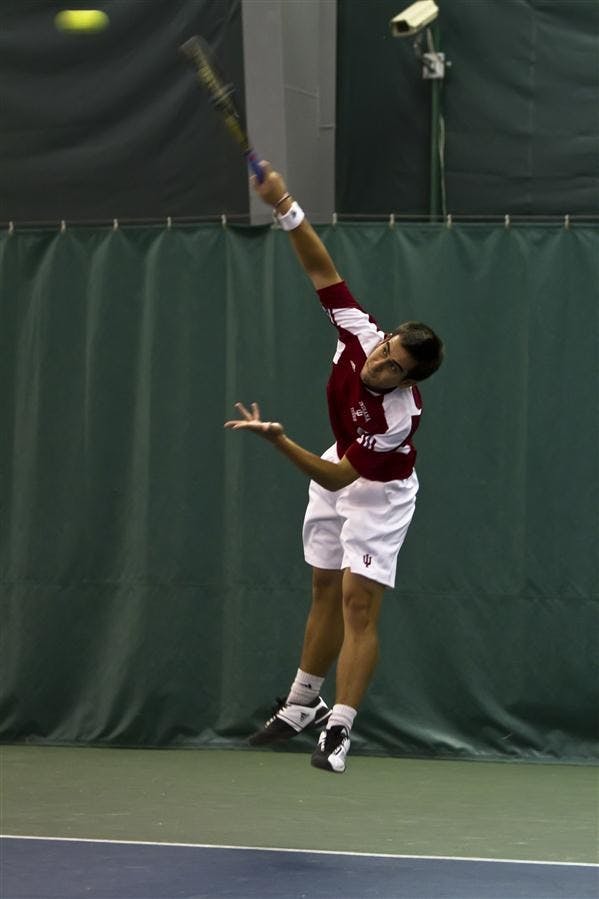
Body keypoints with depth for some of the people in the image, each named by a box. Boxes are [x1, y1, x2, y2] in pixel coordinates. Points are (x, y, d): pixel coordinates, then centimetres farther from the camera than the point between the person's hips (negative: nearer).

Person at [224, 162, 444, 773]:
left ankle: (338, 730, -14)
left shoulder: (399, 415, -38)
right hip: (336, 476, 6)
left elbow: (337, 478, -38)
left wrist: (278, 440, -47)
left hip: (379, 493, -6)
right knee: (326, 591, 17)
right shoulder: (359, 336, -26)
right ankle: (302, 706, 31)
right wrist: (286, 208, -32)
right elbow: (322, 271, -20)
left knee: (358, 602, -14)